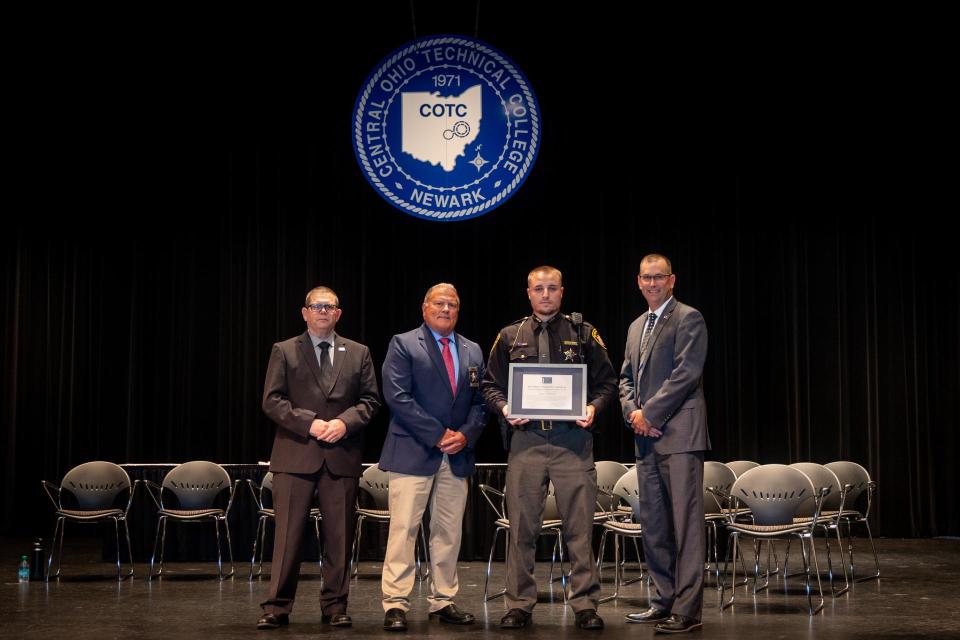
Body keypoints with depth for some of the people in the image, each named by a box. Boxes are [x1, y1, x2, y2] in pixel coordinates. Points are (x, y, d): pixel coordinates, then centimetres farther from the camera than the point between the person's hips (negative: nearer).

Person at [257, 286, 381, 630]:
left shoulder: (358, 353, 13)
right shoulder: (284, 351, 7)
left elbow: (370, 399, 9)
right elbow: (272, 400, 0)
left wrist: (345, 422, -9)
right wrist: (308, 423, -12)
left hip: (342, 455, 2)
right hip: (295, 455, -2)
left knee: (340, 535, 4)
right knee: (288, 533, -2)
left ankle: (335, 605, 14)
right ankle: (277, 607, 3)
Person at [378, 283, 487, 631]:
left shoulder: (472, 351, 15)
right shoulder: (403, 345, 0)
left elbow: (480, 402, 13)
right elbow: (398, 397, -10)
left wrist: (465, 435, -6)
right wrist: (437, 435, -14)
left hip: (457, 455, 5)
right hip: (413, 453, -5)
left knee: (449, 533, 8)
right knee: (403, 530, -5)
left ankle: (443, 601, 17)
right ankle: (395, 605, -1)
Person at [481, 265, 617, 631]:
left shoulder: (584, 334, 11)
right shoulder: (510, 337, 13)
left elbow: (607, 382, 10)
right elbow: (490, 385, 15)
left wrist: (594, 406, -8)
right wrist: (504, 407, -4)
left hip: (573, 439, -1)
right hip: (525, 439, 1)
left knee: (580, 526, -2)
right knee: (522, 526, 3)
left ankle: (585, 605, 6)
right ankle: (519, 604, 12)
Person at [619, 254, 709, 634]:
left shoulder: (688, 318, -3)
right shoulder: (636, 327, 21)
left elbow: (686, 373, -13)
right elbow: (627, 378, 20)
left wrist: (650, 413, -13)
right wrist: (632, 412, 1)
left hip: (679, 433, -8)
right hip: (646, 437, 8)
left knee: (685, 522, -7)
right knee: (653, 523, 10)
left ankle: (687, 609, -5)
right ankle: (664, 600, 19)